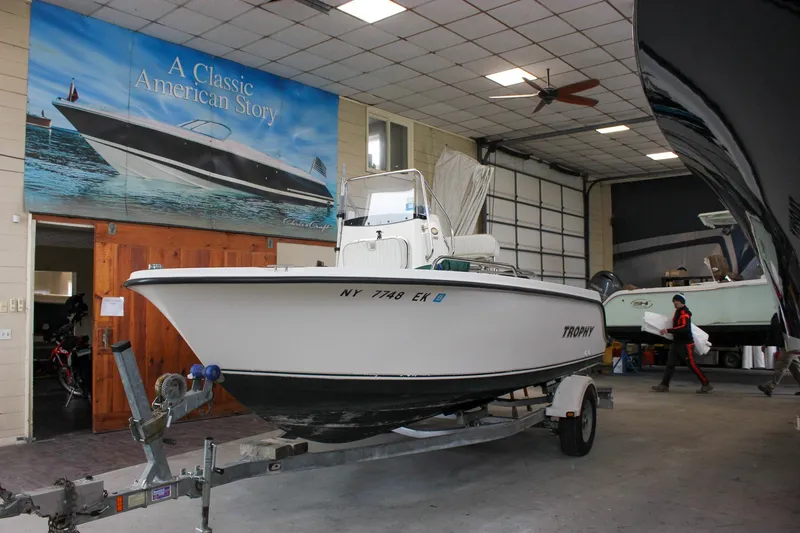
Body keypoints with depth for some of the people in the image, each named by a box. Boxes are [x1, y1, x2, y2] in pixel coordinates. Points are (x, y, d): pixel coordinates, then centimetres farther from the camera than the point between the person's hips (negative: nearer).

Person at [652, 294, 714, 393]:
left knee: (692, 364, -4)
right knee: (670, 364, 5)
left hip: (685, 344, -9)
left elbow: (684, 327, -33)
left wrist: (668, 330, -38)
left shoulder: (684, 312, -18)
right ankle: (664, 385, 6)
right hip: (677, 343, 9)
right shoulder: (678, 311, 12)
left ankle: (706, 385, 8)